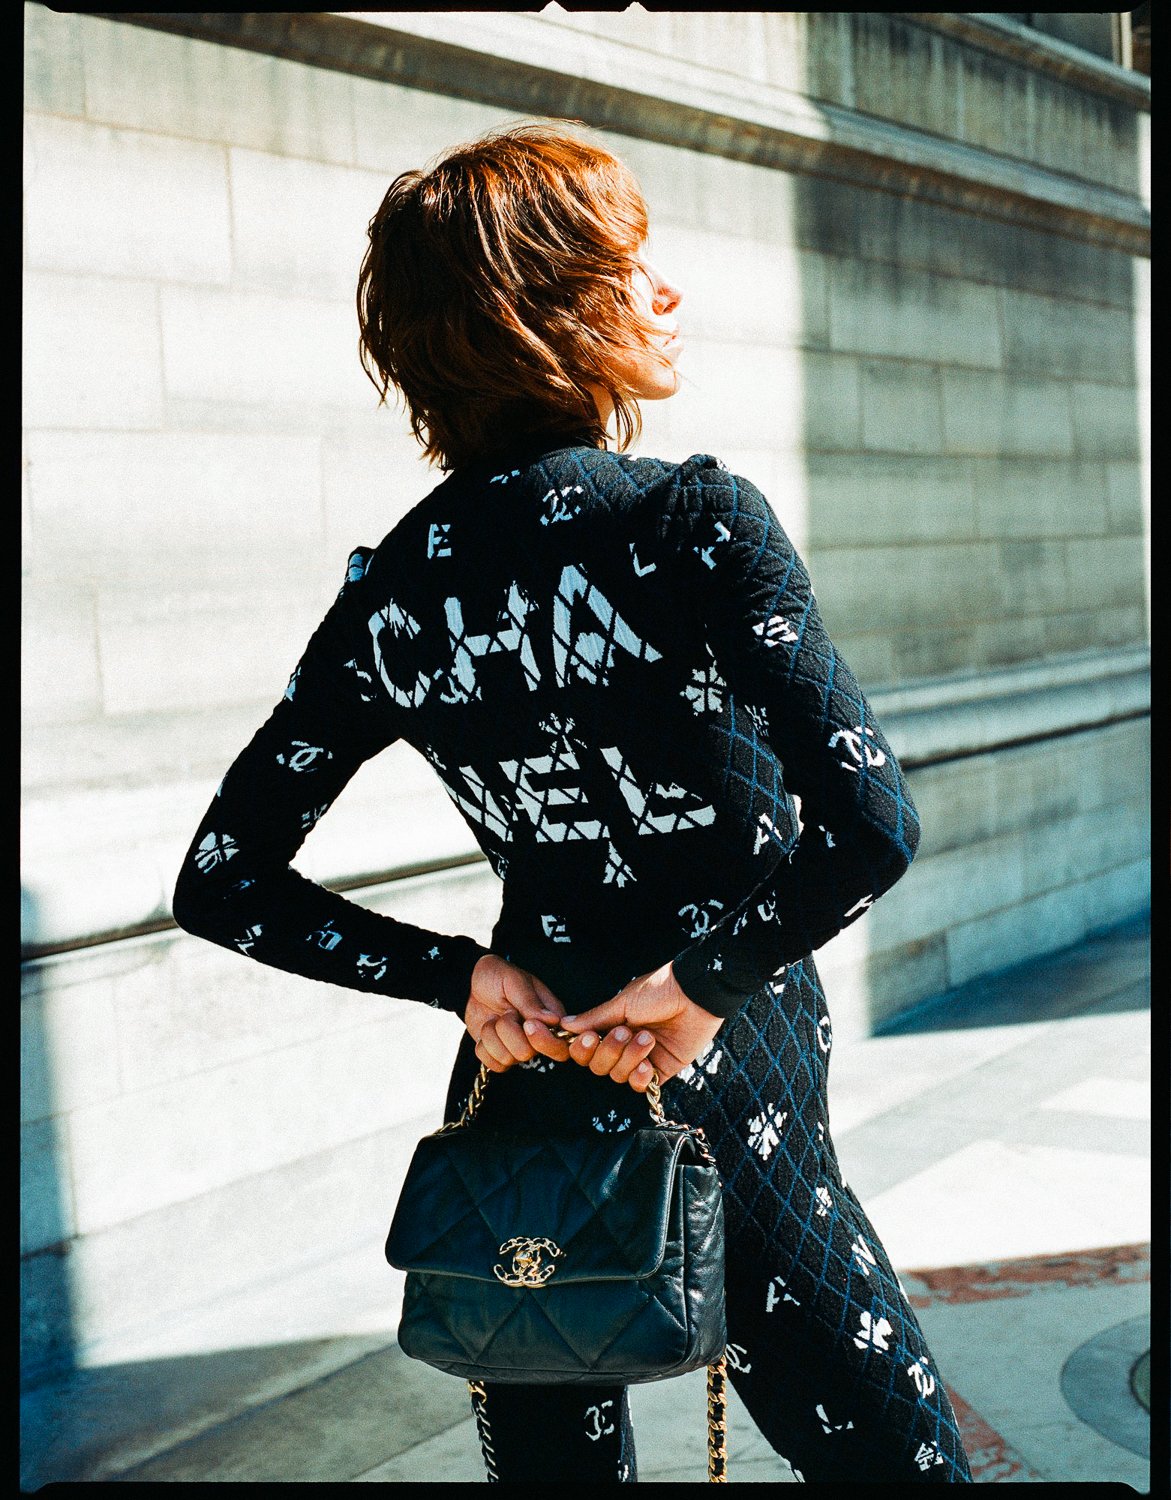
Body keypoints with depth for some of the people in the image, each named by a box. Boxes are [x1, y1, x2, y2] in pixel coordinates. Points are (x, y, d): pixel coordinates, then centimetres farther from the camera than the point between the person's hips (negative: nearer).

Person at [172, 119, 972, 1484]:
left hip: (526, 1101, 5)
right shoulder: (697, 522, -15)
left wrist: (465, 975, -2)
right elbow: (871, 822, -25)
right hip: (729, 1086, -4)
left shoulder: (390, 591, -2)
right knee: (893, 1454, 14)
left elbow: (220, 884, 2)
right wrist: (708, 983, -11)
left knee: (554, 1457, 21)